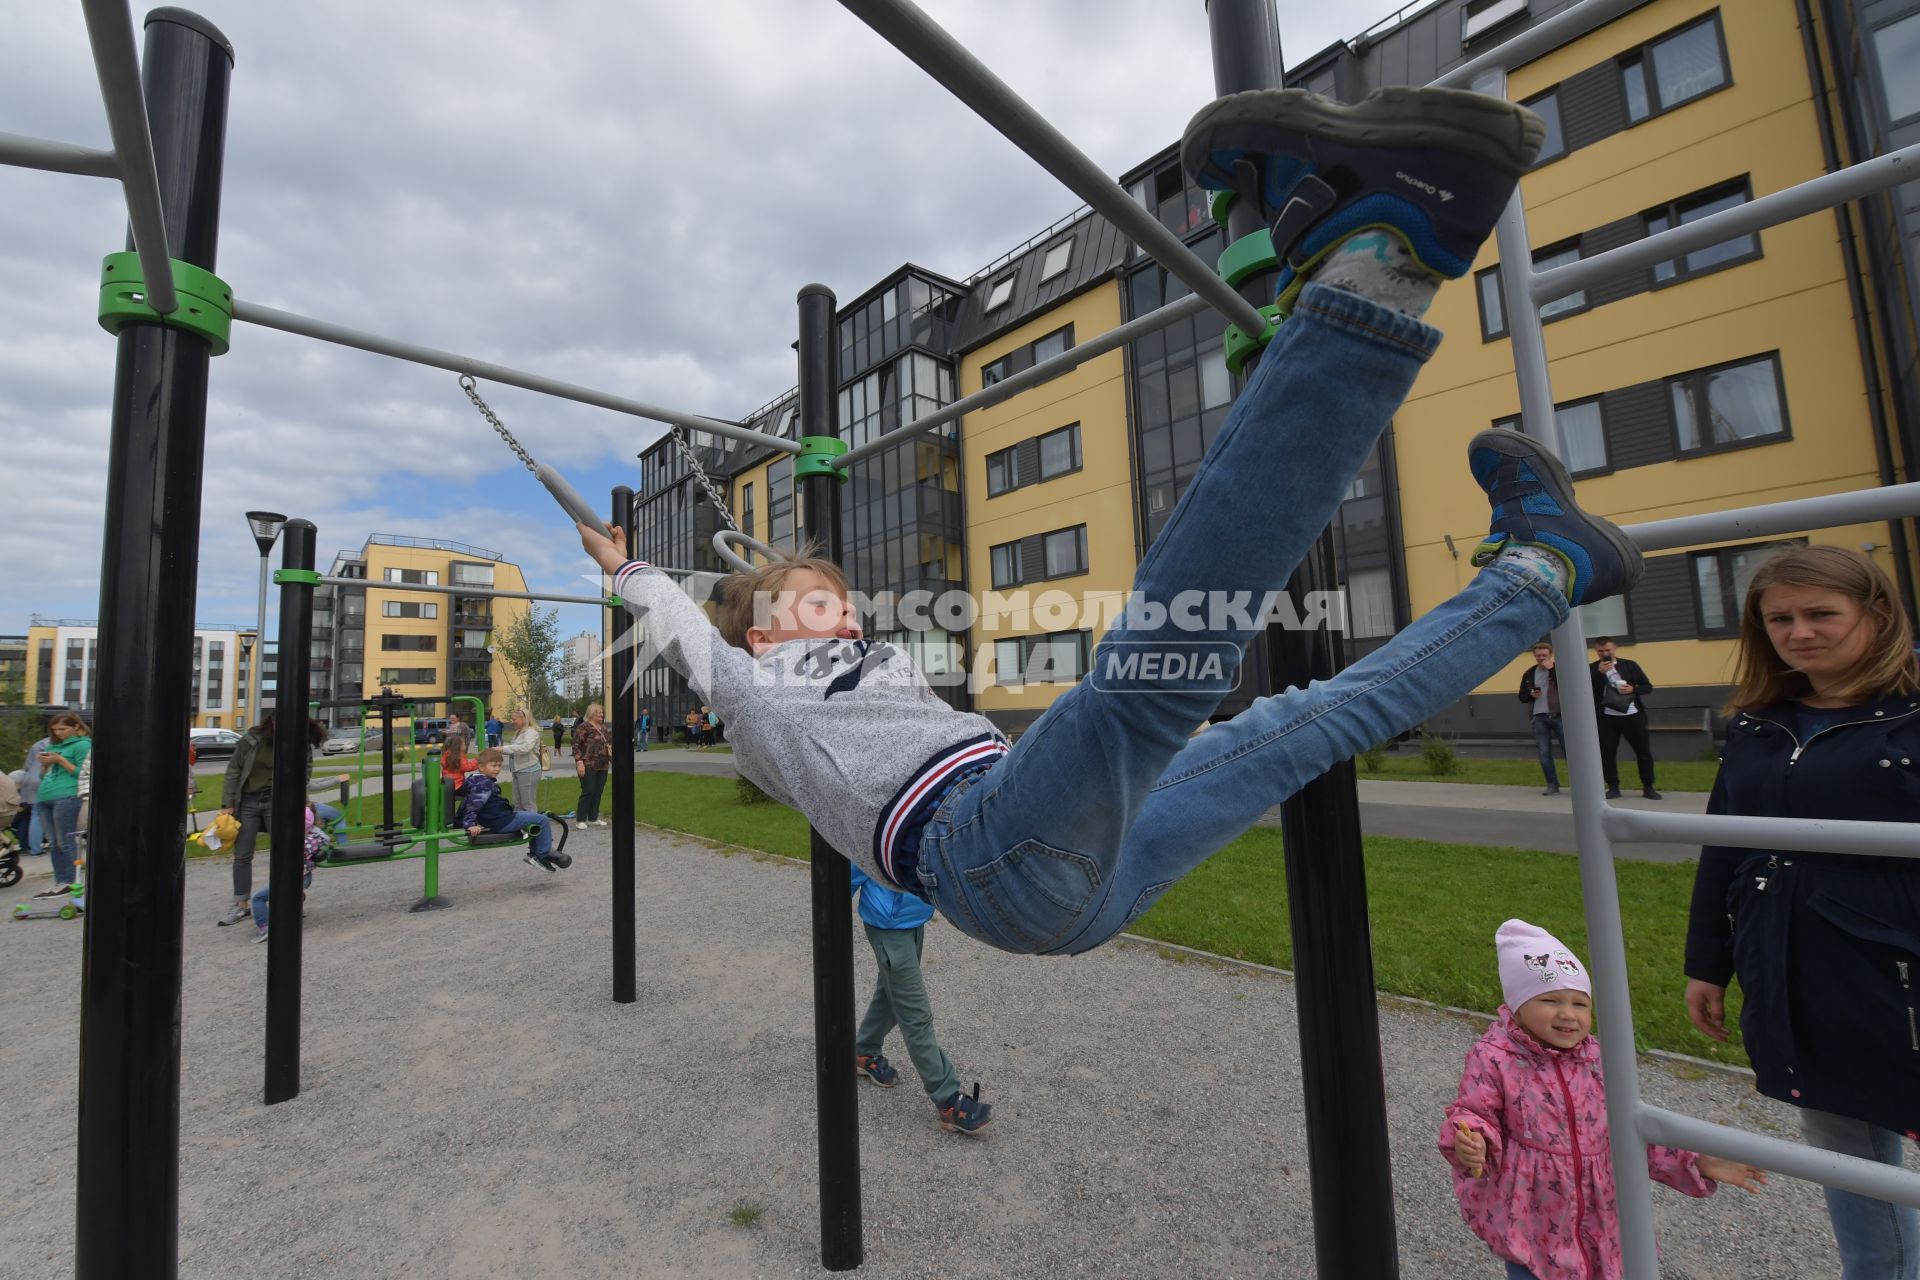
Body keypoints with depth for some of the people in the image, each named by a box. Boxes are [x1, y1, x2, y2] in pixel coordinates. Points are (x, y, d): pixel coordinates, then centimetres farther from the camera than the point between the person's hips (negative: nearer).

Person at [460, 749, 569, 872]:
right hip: (502, 822, -11)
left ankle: (534, 854, 26)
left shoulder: (477, 781, 14)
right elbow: (473, 804, -27)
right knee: (542, 820, -10)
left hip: (494, 821, 11)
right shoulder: (484, 784, -18)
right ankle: (543, 856, -1)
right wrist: (471, 824, -34)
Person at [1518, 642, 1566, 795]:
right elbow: (1522, 696, 14)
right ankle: (1552, 785, 10)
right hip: (1539, 718, 3)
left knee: (1569, 751, 0)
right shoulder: (1529, 674, 11)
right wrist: (1531, 695, -8)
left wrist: (1551, 669, -15)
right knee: (1544, 753, 3)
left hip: (1559, 716, -3)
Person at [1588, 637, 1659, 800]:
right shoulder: (1592, 669, 1)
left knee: (1644, 752, 6)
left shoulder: (1630, 665, 5)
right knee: (1607, 753, -1)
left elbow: (1648, 687, 7)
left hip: (1633, 716, 1)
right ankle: (1613, 788, 8)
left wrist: (1633, 689, -12)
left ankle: (1648, 788, 18)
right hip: (1607, 718, -1)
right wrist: (1600, 673, -20)